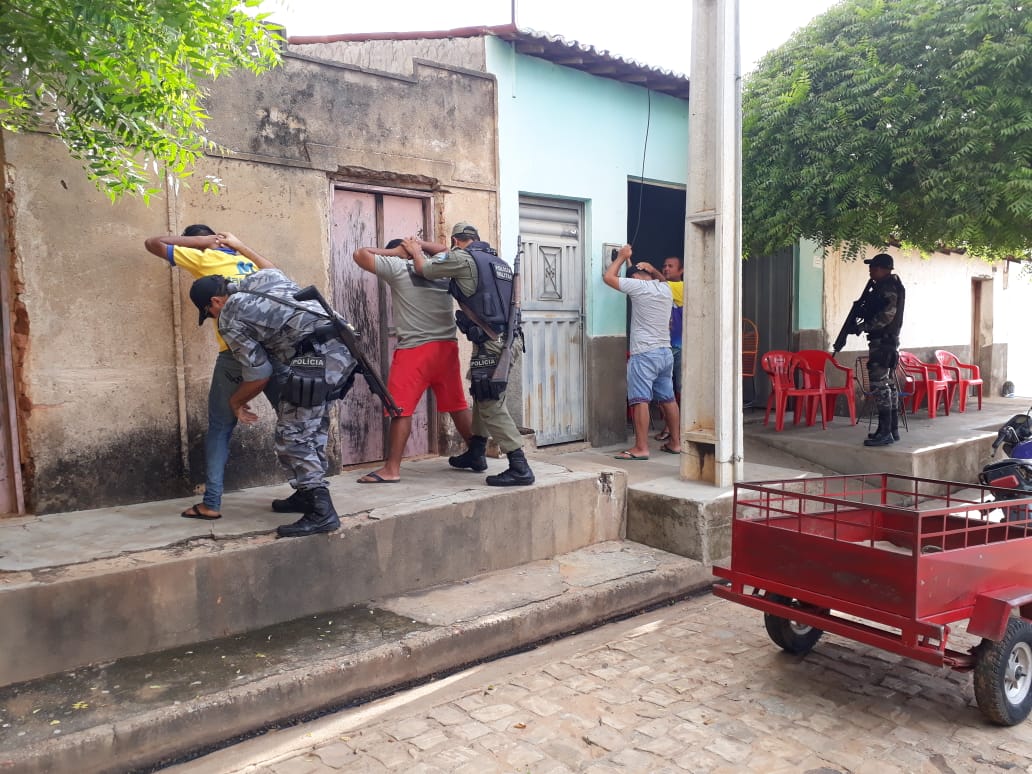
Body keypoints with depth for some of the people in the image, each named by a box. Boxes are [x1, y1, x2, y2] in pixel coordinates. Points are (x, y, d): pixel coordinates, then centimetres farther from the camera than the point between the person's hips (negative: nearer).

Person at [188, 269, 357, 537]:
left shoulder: (230, 321, 2)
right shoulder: (265, 276, 22)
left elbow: (259, 374, 3)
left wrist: (235, 401, 21)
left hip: (318, 358, -10)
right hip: (343, 346, 10)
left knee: (292, 437, -4)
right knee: (312, 427, 22)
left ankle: (321, 512, -9)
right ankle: (308, 494, 32)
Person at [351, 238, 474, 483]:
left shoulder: (397, 267, 0)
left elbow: (360, 254, 3)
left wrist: (390, 251, 12)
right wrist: (419, 249, 27)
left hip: (415, 349, -5)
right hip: (448, 346, 6)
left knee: (400, 409, -3)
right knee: (457, 405, 14)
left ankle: (391, 469, -4)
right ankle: (477, 456, 22)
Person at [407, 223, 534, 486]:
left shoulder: (462, 259, -6)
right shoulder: (496, 260, 19)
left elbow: (423, 269, 4)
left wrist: (416, 250, 25)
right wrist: (423, 244, 39)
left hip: (491, 343, -9)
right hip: (508, 339, 9)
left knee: (492, 405, -6)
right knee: (482, 396, 21)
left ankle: (520, 469, -8)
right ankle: (475, 454, 33)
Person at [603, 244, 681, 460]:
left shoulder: (638, 286, -7)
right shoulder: (665, 288, 13)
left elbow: (608, 277, -1)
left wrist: (622, 257, 12)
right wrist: (630, 262, 36)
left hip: (644, 354, -8)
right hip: (665, 352, 8)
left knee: (640, 400, -8)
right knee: (668, 399, 13)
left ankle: (641, 448, -10)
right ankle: (675, 442, 19)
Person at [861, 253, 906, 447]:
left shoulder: (888, 287, -14)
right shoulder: (887, 286, 18)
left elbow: (887, 313, -24)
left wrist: (866, 326, -16)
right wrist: (863, 308, 8)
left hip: (882, 340, -11)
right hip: (888, 340, 11)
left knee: (879, 384, -11)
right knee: (888, 384, 14)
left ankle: (885, 432, -12)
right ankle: (893, 429, 20)